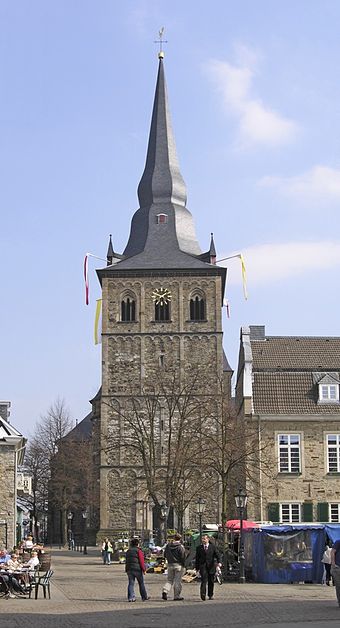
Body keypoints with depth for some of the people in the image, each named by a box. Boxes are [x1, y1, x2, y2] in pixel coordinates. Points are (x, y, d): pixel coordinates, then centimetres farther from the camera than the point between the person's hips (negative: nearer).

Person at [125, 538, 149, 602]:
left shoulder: (128, 551, 12)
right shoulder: (138, 551, -8)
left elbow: (126, 561, 15)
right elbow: (141, 561, -12)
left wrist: (127, 570, 19)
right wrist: (144, 569, -7)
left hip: (129, 569, 5)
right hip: (137, 569, -5)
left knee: (131, 583, 4)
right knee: (141, 583, 7)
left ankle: (131, 597, -4)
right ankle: (144, 597, 14)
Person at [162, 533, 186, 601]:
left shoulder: (168, 545, 5)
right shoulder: (180, 546, -11)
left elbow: (165, 555, 13)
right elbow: (183, 557, -13)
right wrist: (183, 565, -5)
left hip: (170, 565, 5)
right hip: (178, 565, -5)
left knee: (169, 579, 14)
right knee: (178, 580, 2)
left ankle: (165, 591, -7)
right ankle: (176, 596, 4)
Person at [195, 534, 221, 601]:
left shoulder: (212, 547, 8)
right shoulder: (199, 548, 9)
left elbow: (217, 555, 1)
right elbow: (197, 558, 11)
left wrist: (218, 562, -17)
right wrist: (197, 568, 8)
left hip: (211, 566, 1)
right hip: (203, 566, -1)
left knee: (211, 581, 7)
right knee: (204, 580, -17)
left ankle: (210, 595, 19)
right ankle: (203, 594, -26)